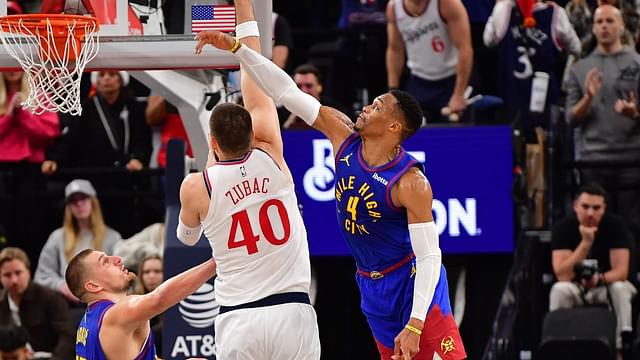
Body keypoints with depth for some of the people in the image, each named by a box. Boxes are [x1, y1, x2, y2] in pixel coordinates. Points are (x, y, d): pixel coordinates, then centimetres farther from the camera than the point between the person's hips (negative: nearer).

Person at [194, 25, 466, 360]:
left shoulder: (411, 182, -24)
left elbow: (429, 255, -24)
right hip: (372, 284, 7)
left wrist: (415, 326, -30)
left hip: (414, 279, -7)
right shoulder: (343, 137, -6)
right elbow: (286, 91, -7)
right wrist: (235, 48, -12)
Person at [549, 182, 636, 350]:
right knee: (559, 290, -31)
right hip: (575, 287, 0)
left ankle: (620, 347, -31)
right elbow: (563, 276, -27)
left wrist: (600, 279, -42)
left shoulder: (616, 225, -18)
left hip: (607, 285, 0)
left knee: (620, 288, -33)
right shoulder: (563, 228, -18)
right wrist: (585, 243, -36)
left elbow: (621, 271, -21)